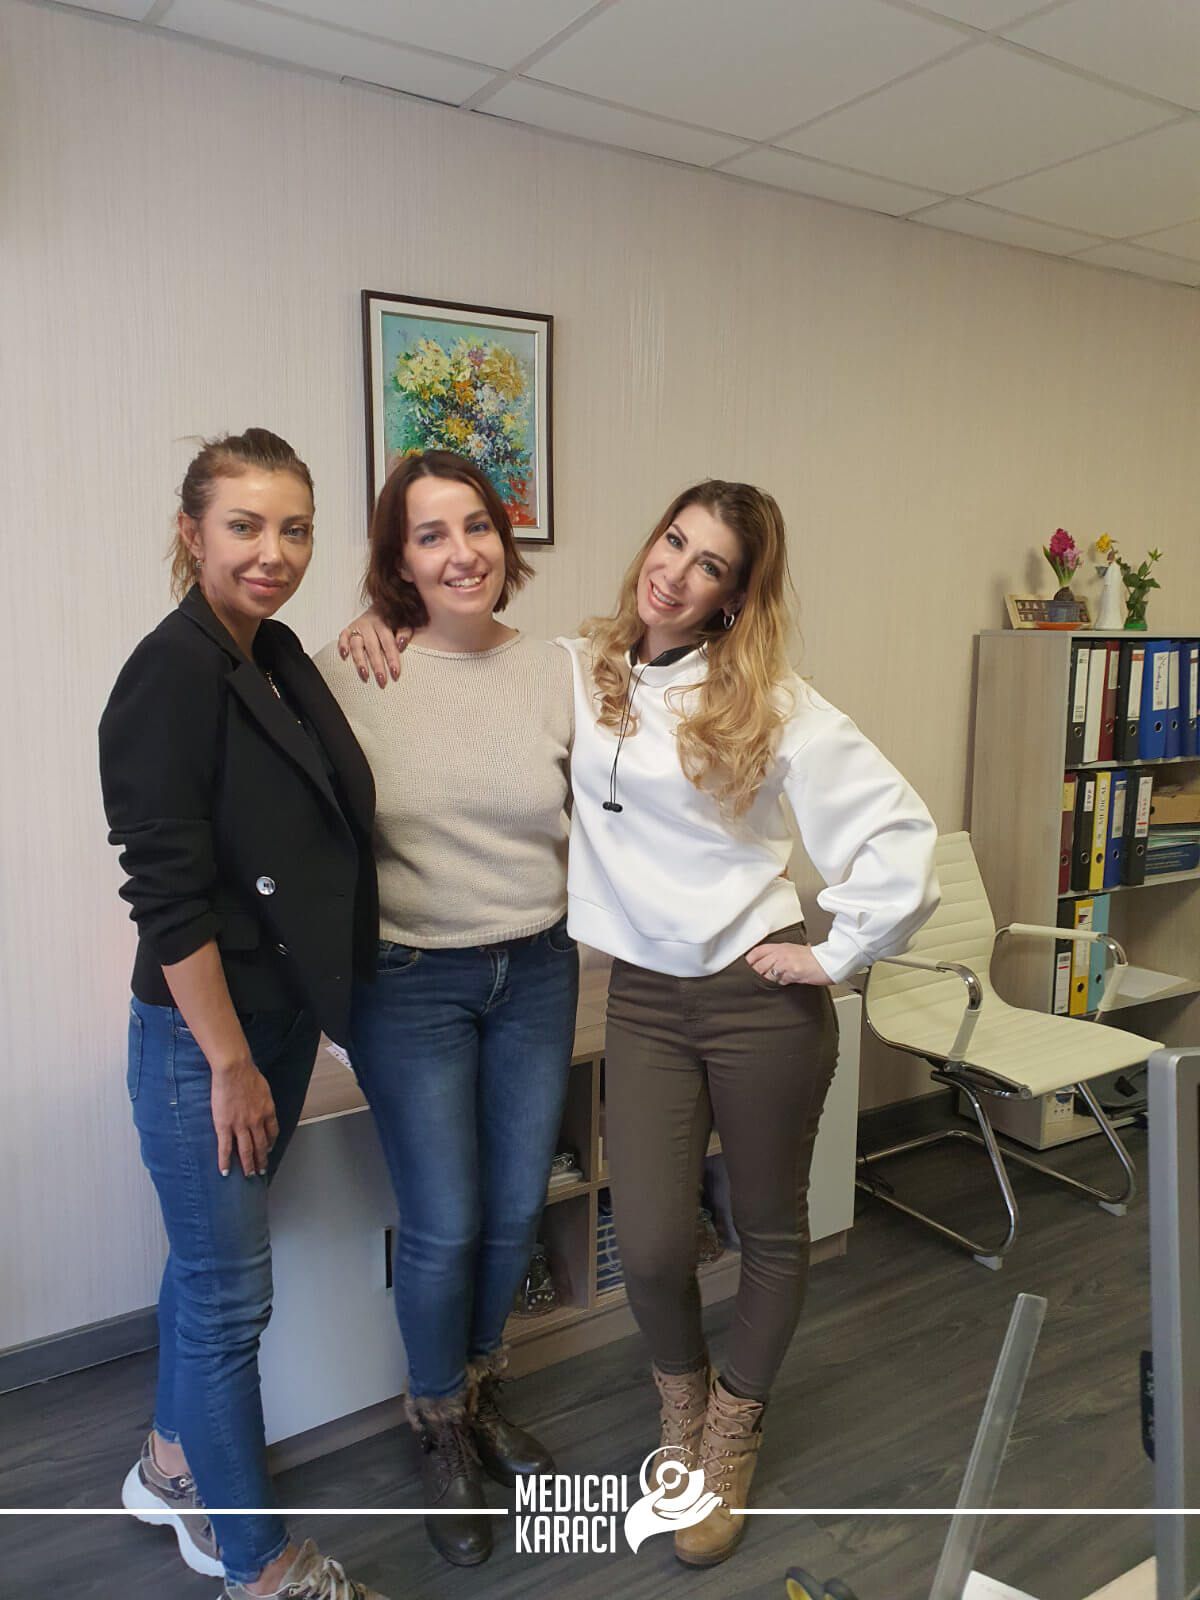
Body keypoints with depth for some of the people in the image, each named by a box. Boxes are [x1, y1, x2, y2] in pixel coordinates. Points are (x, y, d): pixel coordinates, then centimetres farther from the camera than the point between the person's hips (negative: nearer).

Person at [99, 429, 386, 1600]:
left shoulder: (278, 657, 6)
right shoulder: (172, 675, -19)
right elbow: (166, 892, -21)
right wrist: (229, 1062, -18)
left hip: (282, 1014, 8)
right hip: (203, 1031, -8)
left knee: (210, 1257, 23)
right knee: (230, 1292, 7)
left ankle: (173, 1467, 46)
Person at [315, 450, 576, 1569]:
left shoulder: (555, 674, 0)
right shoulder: (347, 672, -10)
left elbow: (594, 825, 10)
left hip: (536, 973, 4)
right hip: (408, 982, -3)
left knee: (516, 1210, 16)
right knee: (443, 1226, 5)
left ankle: (481, 1394, 45)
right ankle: (441, 1434, 35)